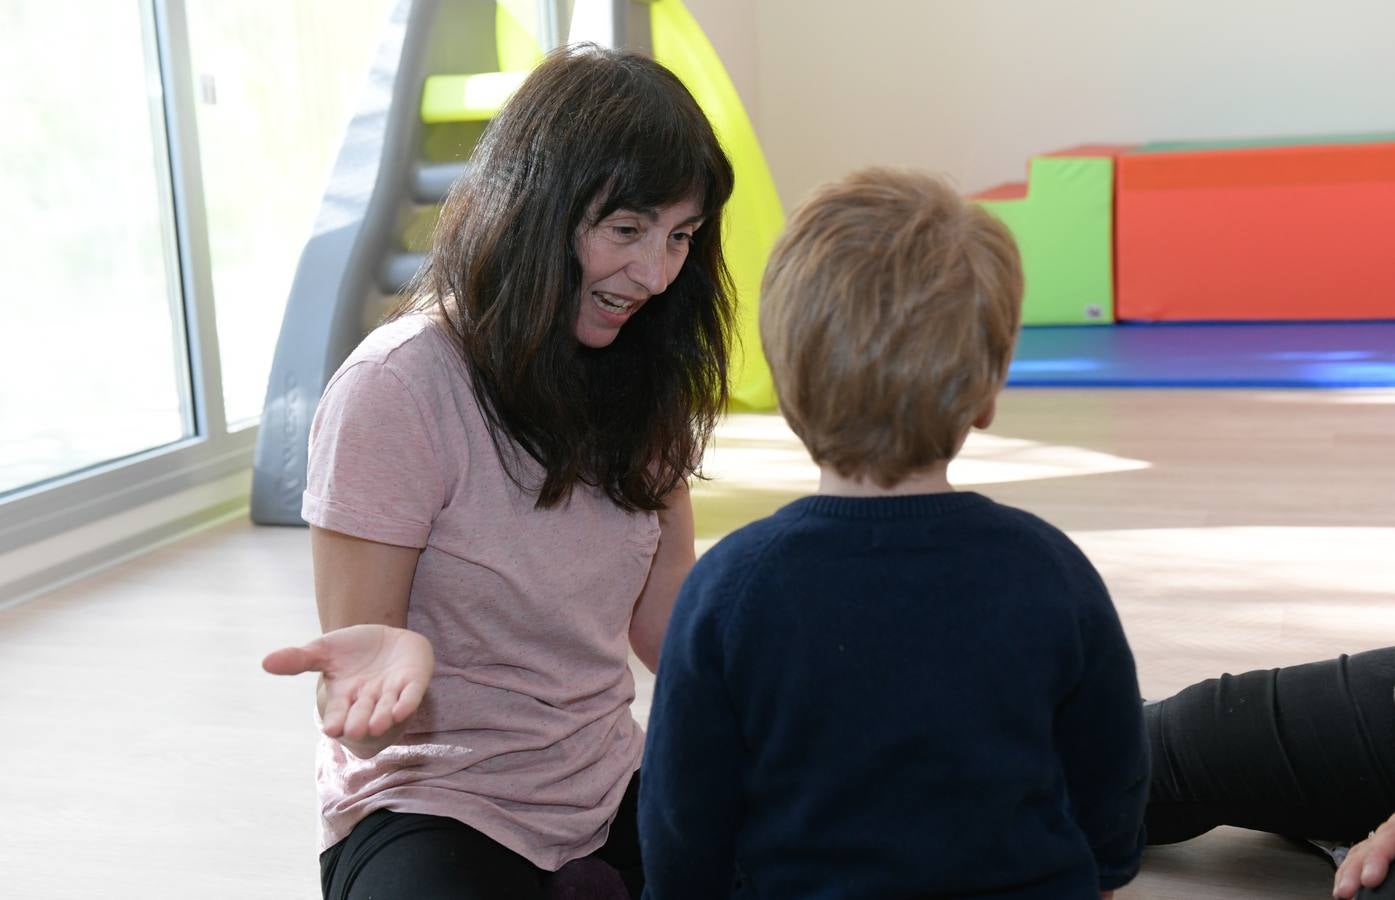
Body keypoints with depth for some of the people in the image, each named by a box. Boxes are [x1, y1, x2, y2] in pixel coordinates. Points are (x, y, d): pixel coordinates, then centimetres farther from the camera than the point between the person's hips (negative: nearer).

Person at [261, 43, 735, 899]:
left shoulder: (641, 379, 4)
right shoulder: (397, 387, -15)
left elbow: (669, 625, 7)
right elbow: (364, 728, -12)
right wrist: (396, 660, -34)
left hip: (611, 793, 5)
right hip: (430, 810, -4)